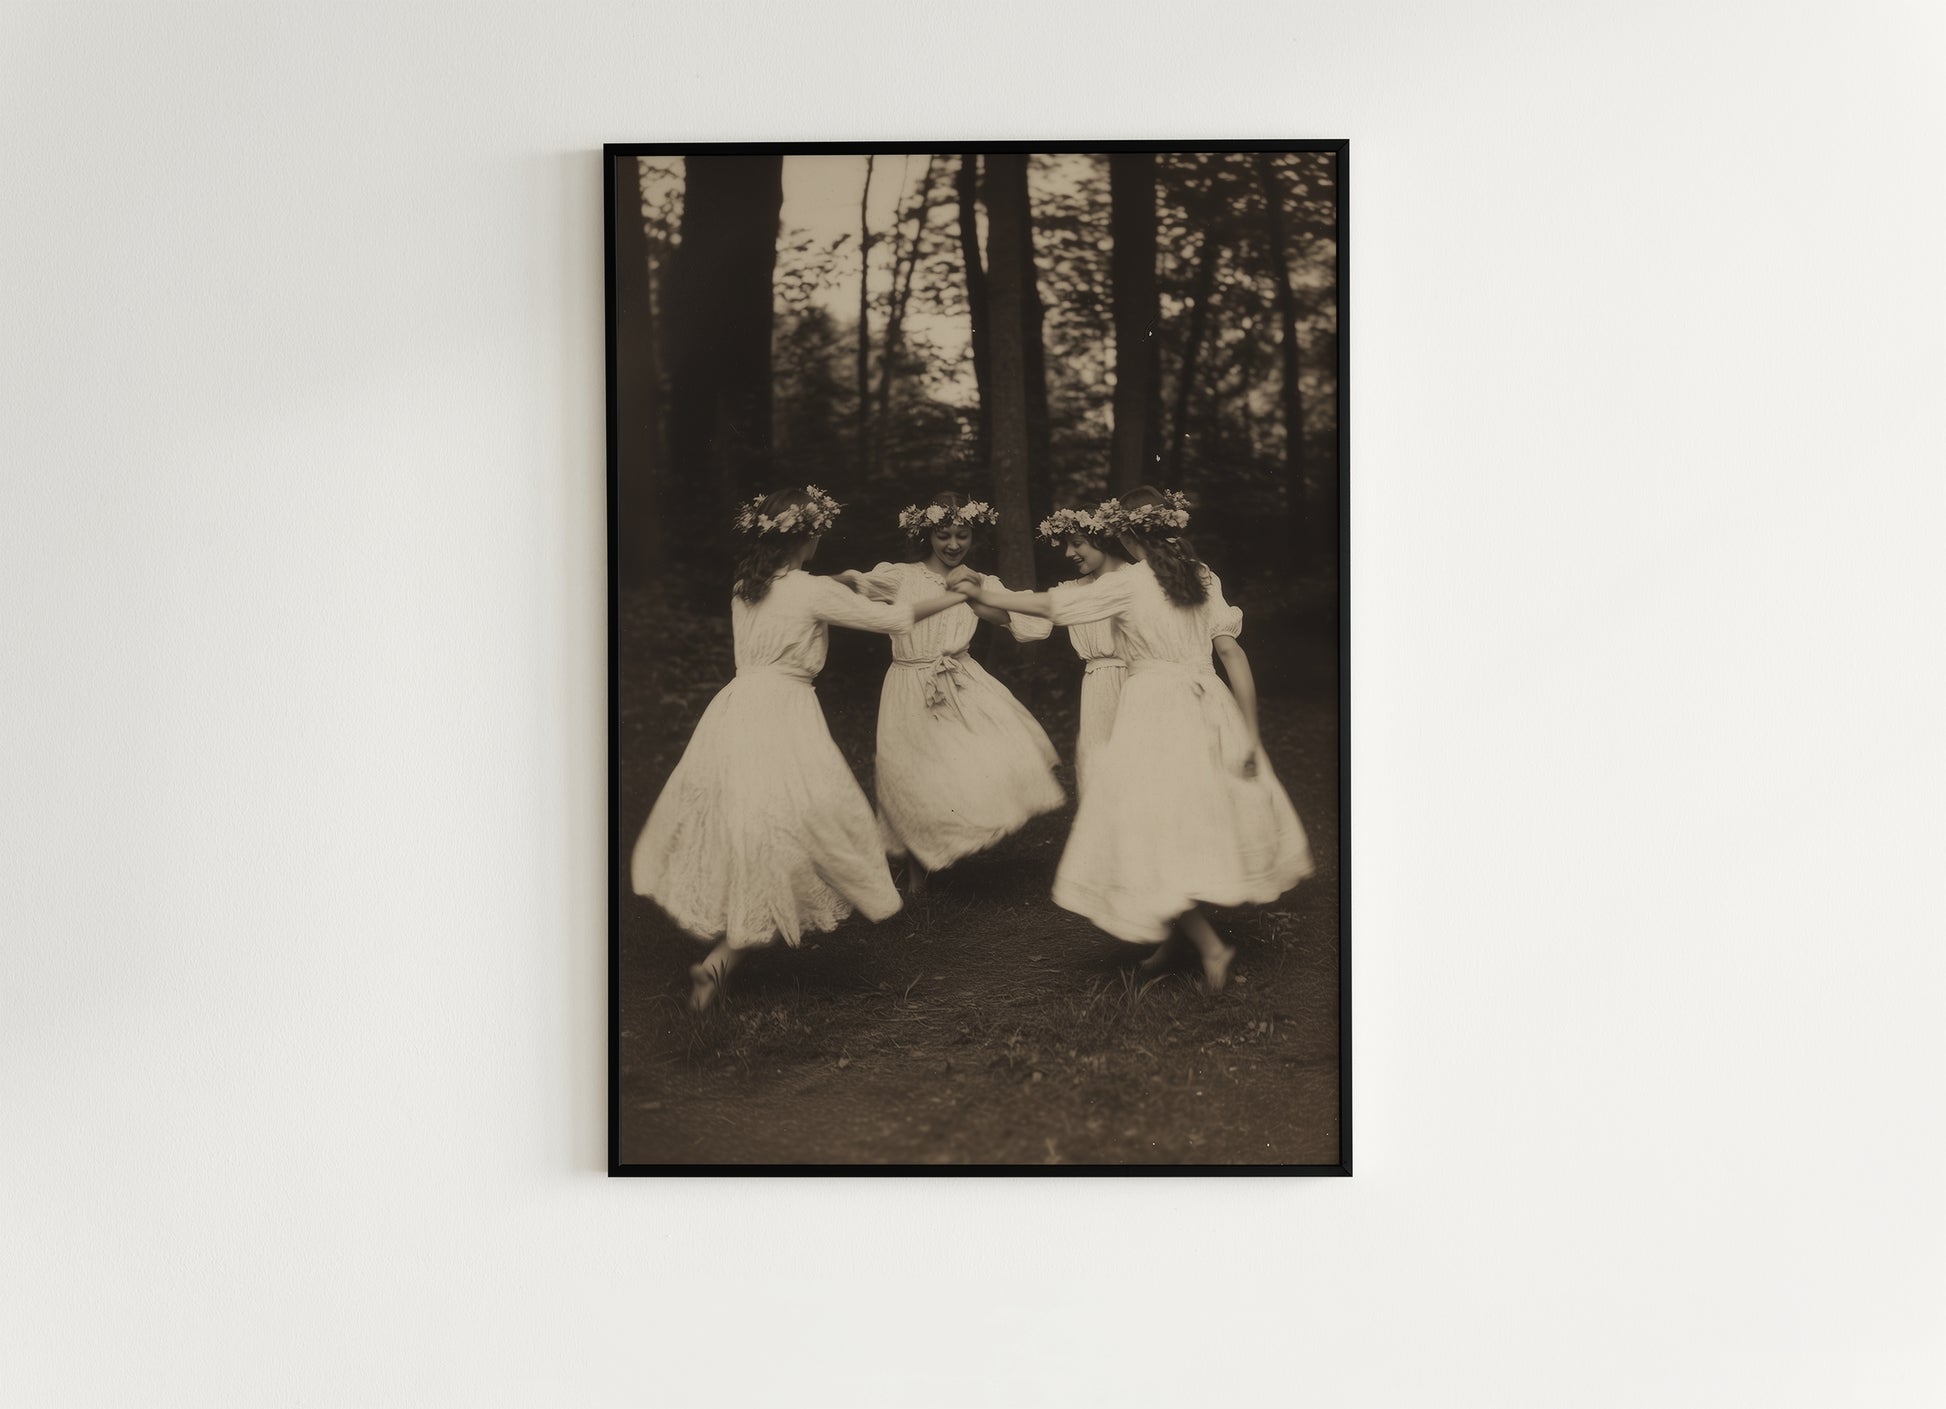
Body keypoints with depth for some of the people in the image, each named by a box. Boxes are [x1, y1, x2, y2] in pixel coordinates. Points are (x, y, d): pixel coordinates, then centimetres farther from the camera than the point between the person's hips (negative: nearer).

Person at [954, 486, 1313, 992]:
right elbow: (1232, 652, 0)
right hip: (1208, 708, 6)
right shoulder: (1204, 579, 4)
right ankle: (1172, 935, 24)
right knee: (1200, 820, 15)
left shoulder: (1127, 584, -8)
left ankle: (1209, 945, -4)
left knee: (1154, 830, 1)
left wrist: (986, 594, 14)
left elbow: (1050, 605, -1)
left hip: (1153, 715, -5)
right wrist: (1249, 733, 2)